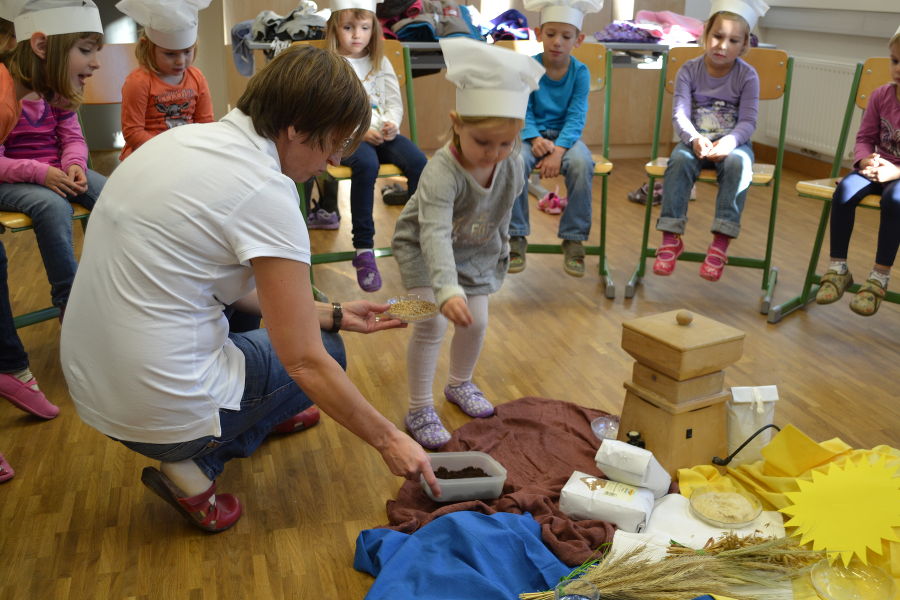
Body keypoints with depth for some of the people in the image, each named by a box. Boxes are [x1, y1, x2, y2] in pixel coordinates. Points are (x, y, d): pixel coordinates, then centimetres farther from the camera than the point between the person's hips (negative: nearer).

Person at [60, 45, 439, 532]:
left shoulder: (183, 139, 4)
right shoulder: (265, 192, -22)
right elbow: (306, 363, -17)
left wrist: (330, 313, 15)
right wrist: (388, 440, -5)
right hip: (164, 409, -8)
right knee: (324, 353, 13)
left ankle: (268, 415, 35)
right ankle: (196, 465, 3)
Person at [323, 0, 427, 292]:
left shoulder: (380, 63, 18)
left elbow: (394, 101, 17)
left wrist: (392, 124, -5)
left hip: (382, 134, 4)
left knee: (418, 161, -25)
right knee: (366, 164, -37)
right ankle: (363, 249, -30)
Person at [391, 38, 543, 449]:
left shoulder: (513, 166, -19)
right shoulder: (441, 173, -39)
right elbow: (435, 235, -50)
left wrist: (499, 251, 13)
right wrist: (447, 289, -62)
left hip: (477, 251, 6)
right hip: (422, 250, -5)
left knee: (476, 322, 8)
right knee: (432, 323, -14)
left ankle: (460, 385, 36)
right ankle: (419, 410, 1)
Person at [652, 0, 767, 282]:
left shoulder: (747, 75, 0)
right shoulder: (689, 70, 1)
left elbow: (748, 121, -8)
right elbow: (680, 114, -9)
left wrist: (728, 142, -30)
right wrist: (694, 139, -30)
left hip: (733, 142, 0)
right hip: (696, 141, 1)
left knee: (736, 163, -34)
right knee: (679, 159, -32)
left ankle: (721, 243, -32)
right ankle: (671, 238, -28)